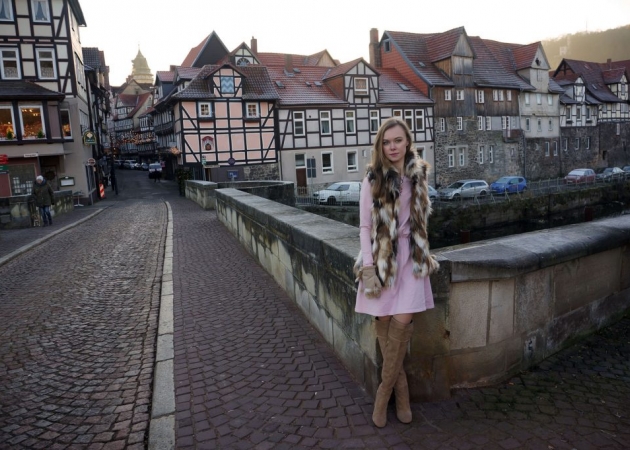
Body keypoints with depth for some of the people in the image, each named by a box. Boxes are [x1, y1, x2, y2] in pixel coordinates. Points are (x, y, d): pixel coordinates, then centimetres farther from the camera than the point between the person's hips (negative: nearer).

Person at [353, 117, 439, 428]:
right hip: (381, 256, -1)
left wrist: (426, 254, 13)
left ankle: (385, 389, 8)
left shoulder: (418, 176, 7)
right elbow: (364, 226, -2)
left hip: (411, 256, 2)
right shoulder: (372, 180, -2)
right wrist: (368, 265, -9)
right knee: (383, 321, -1)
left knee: (402, 321, -11)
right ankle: (401, 388, 19)